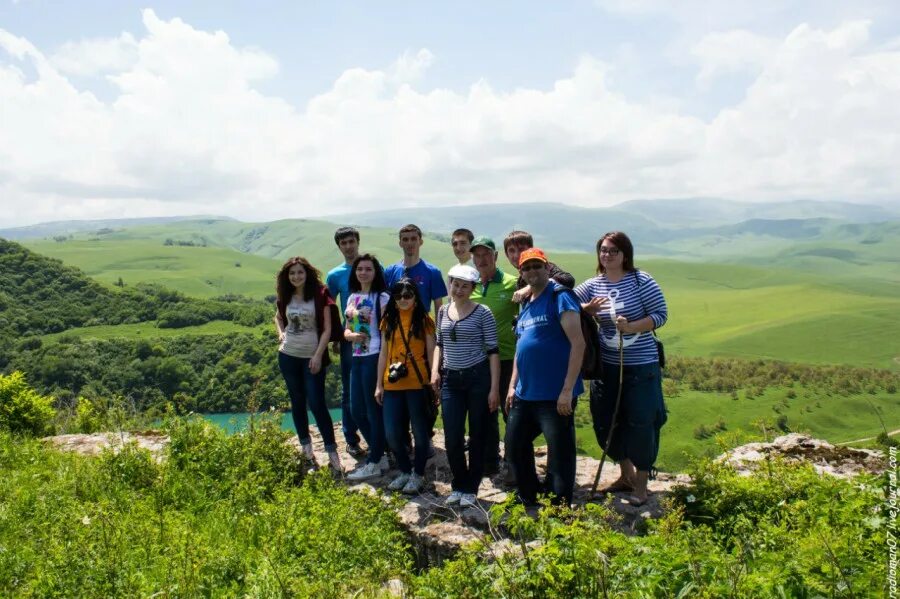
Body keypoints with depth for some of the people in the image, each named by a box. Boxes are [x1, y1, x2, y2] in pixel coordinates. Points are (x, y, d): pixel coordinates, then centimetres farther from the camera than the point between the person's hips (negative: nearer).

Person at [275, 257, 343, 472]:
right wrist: (281, 333, 4)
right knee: (297, 402, 12)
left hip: (312, 357, -4)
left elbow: (327, 328, -10)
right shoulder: (284, 297, 3)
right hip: (288, 356, 5)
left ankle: (332, 451, 1)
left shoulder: (320, 295, -9)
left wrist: (318, 355, -15)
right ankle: (306, 446, 26)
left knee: (316, 404, -8)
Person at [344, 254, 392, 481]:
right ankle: (380, 456, 25)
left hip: (374, 358, -8)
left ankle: (374, 464, 11)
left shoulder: (382, 298, -7)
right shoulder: (352, 298, 14)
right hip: (356, 358, 8)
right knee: (357, 411, 11)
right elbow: (347, 329, 17)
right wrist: (350, 335, -6)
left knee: (374, 410, 0)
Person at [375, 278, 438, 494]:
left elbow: (431, 352, -1)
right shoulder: (389, 320, 9)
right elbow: (383, 353, 11)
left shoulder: (424, 320, -1)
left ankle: (418, 474, 23)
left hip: (417, 383, -3)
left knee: (420, 431, 6)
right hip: (392, 384, 4)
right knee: (392, 433, 6)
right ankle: (405, 471, 27)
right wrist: (379, 384, 9)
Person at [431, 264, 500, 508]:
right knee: (452, 439, 2)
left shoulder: (482, 313, -7)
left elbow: (492, 351, -7)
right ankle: (458, 485, 23)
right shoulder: (443, 311, 8)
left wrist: (494, 388, -11)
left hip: (478, 378, -3)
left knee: (477, 437, 6)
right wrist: (435, 370, 3)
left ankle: (470, 489, 21)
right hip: (450, 379, 4)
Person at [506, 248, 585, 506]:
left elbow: (578, 343, -17)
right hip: (525, 394, 9)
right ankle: (528, 500, 37)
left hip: (555, 395, -9)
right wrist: (513, 386, 15)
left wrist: (568, 390, -21)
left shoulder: (559, 297, -10)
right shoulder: (526, 305, 15)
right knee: (516, 444, 18)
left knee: (560, 453, -1)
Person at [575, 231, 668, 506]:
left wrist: (631, 326, -24)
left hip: (641, 367, -5)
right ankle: (626, 476, 33)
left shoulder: (641, 280, -9)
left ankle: (641, 485, 20)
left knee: (641, 424, 1)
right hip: (607, 367, 5)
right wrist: (588, 309, -17)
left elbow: (661, 314, -11)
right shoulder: (593, 284, 3)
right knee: (606, 424, 11)